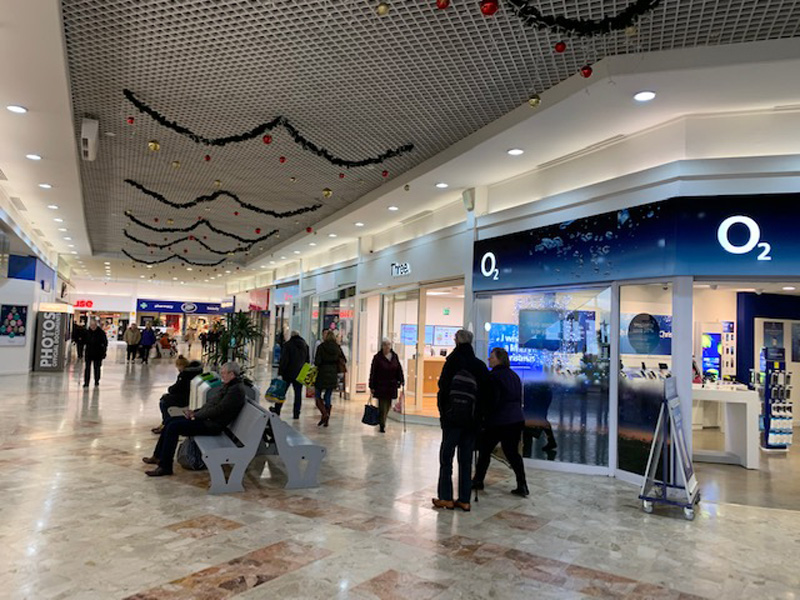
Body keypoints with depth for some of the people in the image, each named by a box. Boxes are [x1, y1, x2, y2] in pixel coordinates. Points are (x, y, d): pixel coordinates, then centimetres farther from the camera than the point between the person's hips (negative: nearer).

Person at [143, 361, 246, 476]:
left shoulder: (236, 389, -21)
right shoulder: (229, 385, 11)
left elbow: (218, 409, -23)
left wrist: (195, 415, -13)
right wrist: (195, 412, 3)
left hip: (213, 424, -10)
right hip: (208, 417, 10)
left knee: (173, 427, -15)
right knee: (171, 421, 10)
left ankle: (165, 467, -6)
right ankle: (158, 456, 21)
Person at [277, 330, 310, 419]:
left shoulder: (287, 345, -7)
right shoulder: (305, 345, 8)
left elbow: (284, 360, -12)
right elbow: (308, 360, 12)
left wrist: (280, 373, -11)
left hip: (288, 373, -3)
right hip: (300, 374, 3)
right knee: (298, 393, 5)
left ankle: (276, 411, 14)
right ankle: (296, 414, 5)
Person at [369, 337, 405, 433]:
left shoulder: (394, 356, 6)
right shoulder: (377, 357, -7)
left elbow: (399, 369, 9)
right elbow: (373, 372, -6)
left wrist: (401, 381, -1)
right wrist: (371, 386, -8)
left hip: (391, 386, 4)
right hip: (380, 386, -4)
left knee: (388, 405, 11)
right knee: (382, 406, -5)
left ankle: (382, 422, 29)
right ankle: (382, 425, 4)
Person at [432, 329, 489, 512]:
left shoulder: (454, 362, -7)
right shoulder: (480, 366, 6)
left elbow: (444, 388, -11)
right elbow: (485, 394, 6)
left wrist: (443, 410, -1)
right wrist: (478, 416, 10)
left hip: (453, 417, -4)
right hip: (472, 420, 4)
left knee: (446, 456, 5)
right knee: (466, 460, 10)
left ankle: (446, 498, 6)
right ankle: (464, 500, 13)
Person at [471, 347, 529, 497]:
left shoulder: (494, 376, -13)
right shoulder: (514, 376, 13)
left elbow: (493, 401, -17)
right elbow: (519, 399, 18)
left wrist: (483, 417, -8)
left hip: (498, 421, -7)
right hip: (516, 419, 7)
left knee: (485, 450, 8)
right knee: (512, 452, 11)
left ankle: (478, 480, 17)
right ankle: (522, 485, 6)